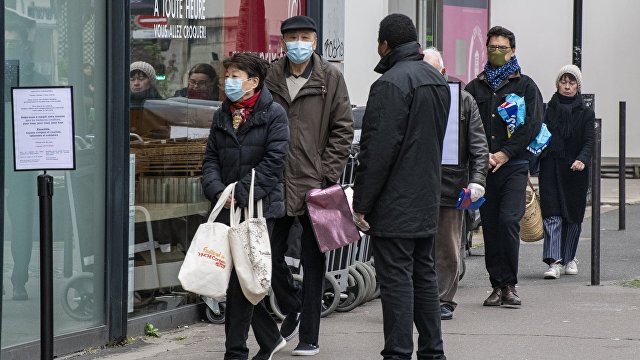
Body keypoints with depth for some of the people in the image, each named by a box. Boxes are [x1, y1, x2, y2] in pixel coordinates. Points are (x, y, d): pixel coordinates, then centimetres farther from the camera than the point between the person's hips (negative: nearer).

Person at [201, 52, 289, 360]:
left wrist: (241, 193, -15)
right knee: (235, 278, 8)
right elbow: (211, 159, 12)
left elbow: (274, 160, -11)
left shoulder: (273, 114, -4)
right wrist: (218, 191, -7)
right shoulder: (222, 116, 15)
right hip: (229, 208, 6)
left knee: (241, 280, -8)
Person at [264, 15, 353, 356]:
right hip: (276, 183, 2)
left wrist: (327, 174, -6)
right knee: (270, 254, 5)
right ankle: (292, 308, 31)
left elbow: (343, 129, 0)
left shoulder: (330, 78, 0)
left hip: (315, 184, -2)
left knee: (313, 262, 4)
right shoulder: (270, 77, 5)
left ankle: (309, 337, 10)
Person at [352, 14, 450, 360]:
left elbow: (377, 150, -19)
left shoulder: (391, 84, -17)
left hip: (394, 206, -9)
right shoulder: (438, 81, 12)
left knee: (396, 279, -6)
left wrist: (360, 203, -14)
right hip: (427, 201, 9)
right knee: (424, 275, 15)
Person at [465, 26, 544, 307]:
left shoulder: (525, 85, 7)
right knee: (490, 225, 2)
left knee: (508, 220, -16)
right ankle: (498, 286, 8)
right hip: (483, 168, 3)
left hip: (514, 166, -3)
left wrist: (505, 153, -10)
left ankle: (509, 284, -7)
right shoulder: (474, 88, 15)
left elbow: (532, 125, -2)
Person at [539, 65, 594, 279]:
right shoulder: (548, 109, 6)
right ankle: (554, 262, -18)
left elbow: (589, 141, -7)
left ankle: (569, 258, 25)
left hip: (574, 172, 0)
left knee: (573, 216, 8)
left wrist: (582, 160, -26)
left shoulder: (585, 113, 3)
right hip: (550, 170, 0)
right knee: (552, 214, -11)